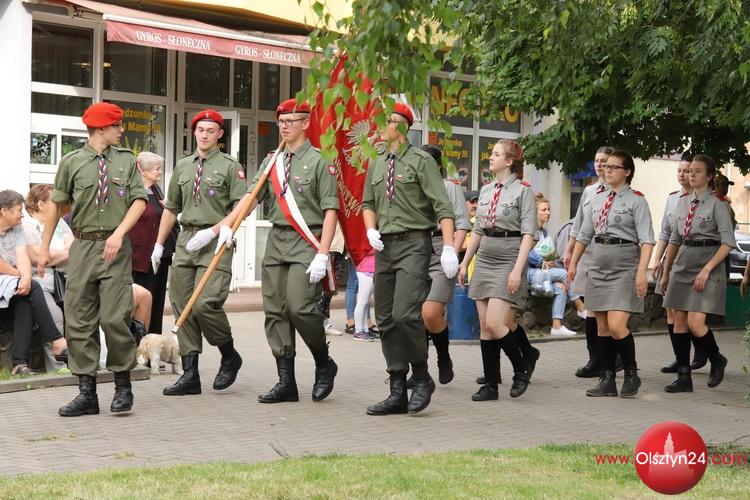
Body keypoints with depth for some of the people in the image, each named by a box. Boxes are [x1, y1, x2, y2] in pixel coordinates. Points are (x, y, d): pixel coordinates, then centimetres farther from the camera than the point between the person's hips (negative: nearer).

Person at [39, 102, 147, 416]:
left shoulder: (126, 160, 8)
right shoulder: (72, 162, 5)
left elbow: (139, 201, 4)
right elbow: (57, 205, 10)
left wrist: (119, 233, -11)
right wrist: (44, 248, 9)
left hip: (116, 248, -1)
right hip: (83, 247, 1)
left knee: (114, 317, -9)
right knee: (79, 321, 0)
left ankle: (123, 385, 8)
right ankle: (87, 393, 7)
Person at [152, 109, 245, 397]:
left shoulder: (230, 167, 1)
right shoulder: (182, 166, 18)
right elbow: (171, 208, 23)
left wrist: (212, 231, -16)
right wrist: (159, 244, 20)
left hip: (215, 243, -6)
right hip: (185, 241, 6)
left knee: (205, 304, -18)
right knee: (182, 306, 2)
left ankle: (230, 356, 7)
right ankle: (190, 375, 7)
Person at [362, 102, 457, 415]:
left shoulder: (420, 161, -5)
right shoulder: (376, 164, 14)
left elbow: (443, 206, -10)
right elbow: (368, 203, 24)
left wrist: (448, 248, -18)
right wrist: (371, 230, 3)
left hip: (414, 244, -7)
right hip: (385, 246, 7)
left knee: (405, 315, -19)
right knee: (385, 320, 6)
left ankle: (422, 378, 2)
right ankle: (398, 394, 12)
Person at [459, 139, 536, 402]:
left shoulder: (523, 191, -6)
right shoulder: (486, 190, 13)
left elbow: (528, 235, -11)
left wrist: (517, 270, -18)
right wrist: (465, 262, 17)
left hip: (508, 261, -7)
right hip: (484, 260, 7)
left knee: (494, 323, -14)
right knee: (484, 326, 4)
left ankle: (522, 368, 9)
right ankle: (490, 384, 10)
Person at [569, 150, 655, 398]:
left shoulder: (636, 201, -5)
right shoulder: (596, 199, 12)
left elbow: (646, 240, -11)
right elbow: (584, 235, 20)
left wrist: (641, 271, -20)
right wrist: (573, 263, 17)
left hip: (625, 268, -6)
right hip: (598, 267, 6)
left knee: (616, 325, -13)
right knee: (602, 327, 7)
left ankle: (631, 374, 6)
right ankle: (607, 380, 13)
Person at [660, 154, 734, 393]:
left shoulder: (717, 203, -6)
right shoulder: (683, 201, 12)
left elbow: (728, 242, -12)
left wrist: (706, 269, -19)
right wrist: (666, 272, 19)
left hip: (708, 267, -6)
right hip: (683, 265, 6)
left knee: (695, 323, -13)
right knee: (679, 321, 4)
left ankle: (716, 360, 15)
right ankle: (684, 377, 10)